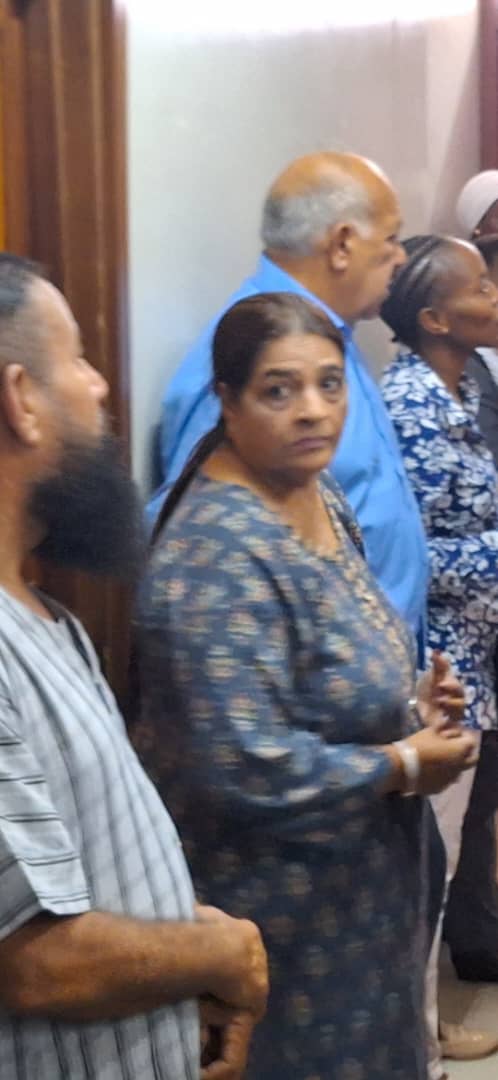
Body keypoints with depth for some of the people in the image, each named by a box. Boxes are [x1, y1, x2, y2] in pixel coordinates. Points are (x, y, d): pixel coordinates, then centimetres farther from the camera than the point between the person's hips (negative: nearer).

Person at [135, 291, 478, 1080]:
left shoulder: (318, 494, 1)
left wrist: (406, 705, -2)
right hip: (280, 897, -9)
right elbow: (249, 770, -32)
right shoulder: (220, 557, -29)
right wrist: (407, 767, -20)